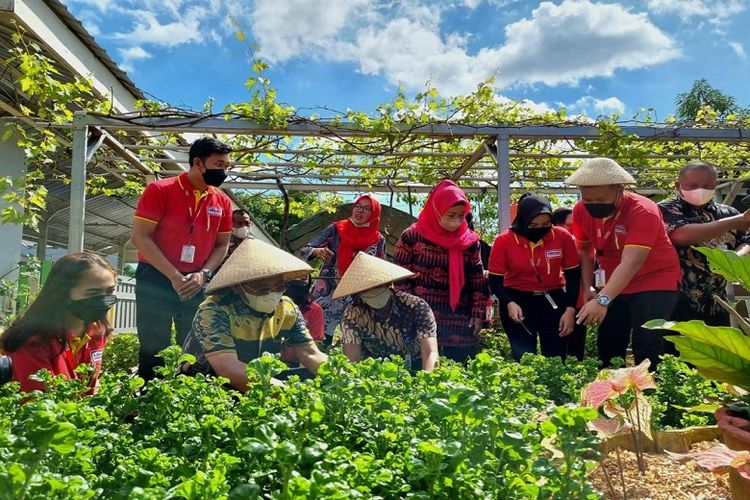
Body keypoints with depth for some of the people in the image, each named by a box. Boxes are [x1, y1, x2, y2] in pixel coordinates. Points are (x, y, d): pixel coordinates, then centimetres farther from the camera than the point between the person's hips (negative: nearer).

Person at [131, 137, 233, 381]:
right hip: (156, 280, -4)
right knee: (153, 350, 2)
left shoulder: (223, 202, 4)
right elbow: (140, 237, -12)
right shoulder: (159, 190, -8)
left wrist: (203, 274, -7)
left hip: (197, 284, 4)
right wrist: (174, 276, -18)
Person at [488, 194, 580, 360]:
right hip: (518, 302, -1)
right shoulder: (504, 240, -13)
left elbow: (573, 276, 0)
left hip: (554, 301, 2)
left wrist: (570, 309, -8)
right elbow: (495, 280, -7)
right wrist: (509, 303, -23)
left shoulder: (562, 236, -9)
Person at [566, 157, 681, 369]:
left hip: (654, 283, -5)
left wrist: (602, 300, -48)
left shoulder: (643, 211, -28)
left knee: (647, 349, -13)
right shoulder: (581, 211, -10)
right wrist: (588, 288, -7)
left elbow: (631, 263, -38)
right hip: (613, 286, 5)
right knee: (607, 348, 8)